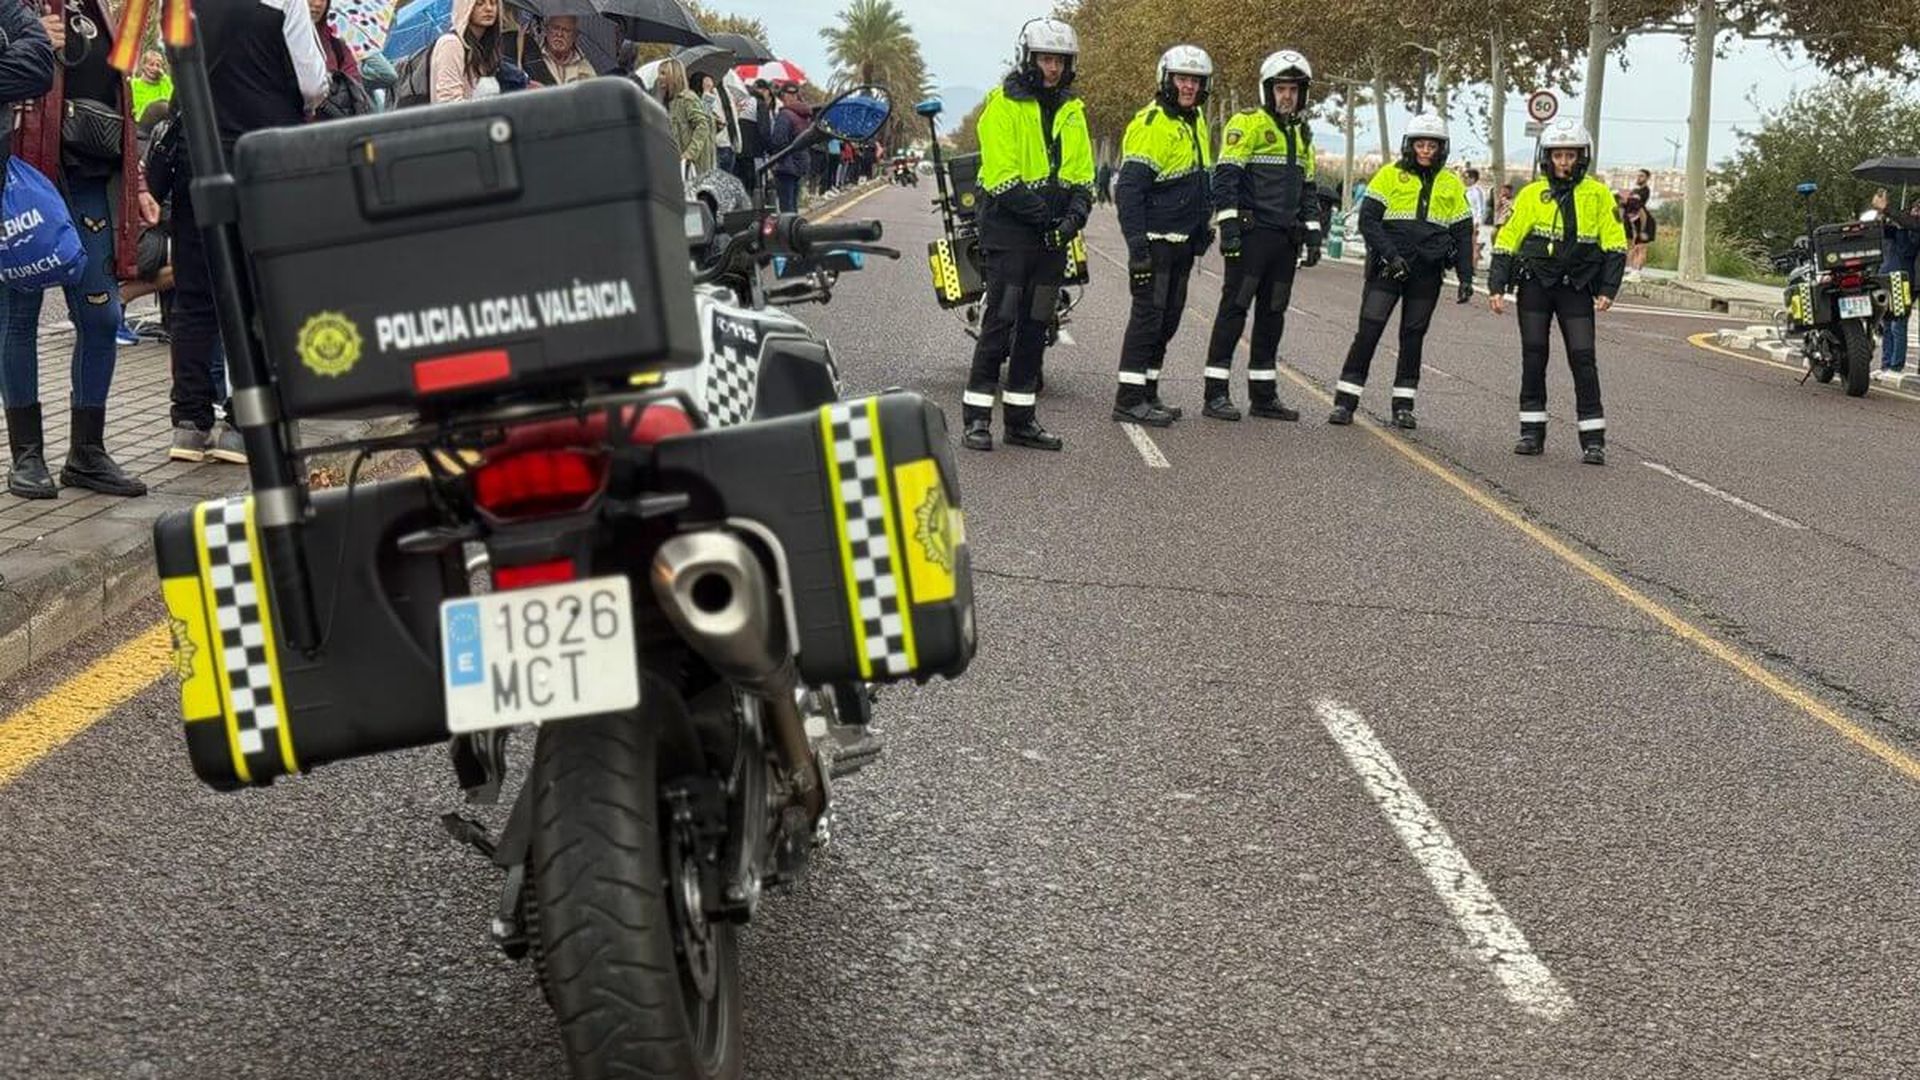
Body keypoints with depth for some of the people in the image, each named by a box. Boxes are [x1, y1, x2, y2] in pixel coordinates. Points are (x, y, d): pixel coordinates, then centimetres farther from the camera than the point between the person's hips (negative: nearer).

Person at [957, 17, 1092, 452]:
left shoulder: (1072, 110, 13)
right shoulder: (1004, 104, -7)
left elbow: (1082, 174, 12)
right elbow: (1001, 176, -15)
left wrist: (1075, 214, -7)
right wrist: (1041, 213, -20)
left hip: (1053, 235, 6)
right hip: (1009, 229, -6)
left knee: (1035, 326, 9)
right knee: (999, 322, -8)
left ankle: (1020, 419, 16)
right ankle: (976, 418, -4)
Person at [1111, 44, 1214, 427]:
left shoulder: (1196, 121, 14)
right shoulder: (1151, 124, -14)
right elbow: (1128, 189, -19)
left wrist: (1203, 228, 23)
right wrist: (1136, 243, -23)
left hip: (1183, 241, 9)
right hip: (1156, 241, -9)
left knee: (1168, 319, 12)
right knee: (1148, 316, -8)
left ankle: (1147, 393, 20)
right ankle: (1129, 400, -6)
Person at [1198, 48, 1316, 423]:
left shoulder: (1302, 134, 19)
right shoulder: (1248, 124, -4)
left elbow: (1308, 189, 25)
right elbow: (1226, 177, -11)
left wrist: (1313, 233, 17)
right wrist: (1228, 225, -18)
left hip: (1285, 237, 7)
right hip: (1251, 233, -7)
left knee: (1273, 314, 9)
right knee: (1234, 309, -7)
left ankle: (1263, 394, 14)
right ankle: (1216, 392, -5)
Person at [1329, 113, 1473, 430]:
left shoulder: (1452, 185, 10)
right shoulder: (1390, 175, 1)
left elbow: (1463, 234, 14)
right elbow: (1368, 219, -6)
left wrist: (1465, 277, 6)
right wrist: (1390, 254, -16)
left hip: (1427, 274, 3)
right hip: (1387, 269, -3)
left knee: (1413, 336, 8)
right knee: (1368, 331, -8)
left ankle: (1403, 405, 16)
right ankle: (1345, 401, -5)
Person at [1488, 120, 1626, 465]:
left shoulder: (1598, 195, 3)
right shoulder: (1531, 195, 5)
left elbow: (1614, 246, 3)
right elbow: (1506, 242, 6)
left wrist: (1607, 290, -7)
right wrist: (1497, 287, -2)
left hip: (1577, 289, -1)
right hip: (1535, 284, 1)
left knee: (1583, 357, -7)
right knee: (1533, 356, 2)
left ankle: (1593, 439, -4)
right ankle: (1532, 431, 10)